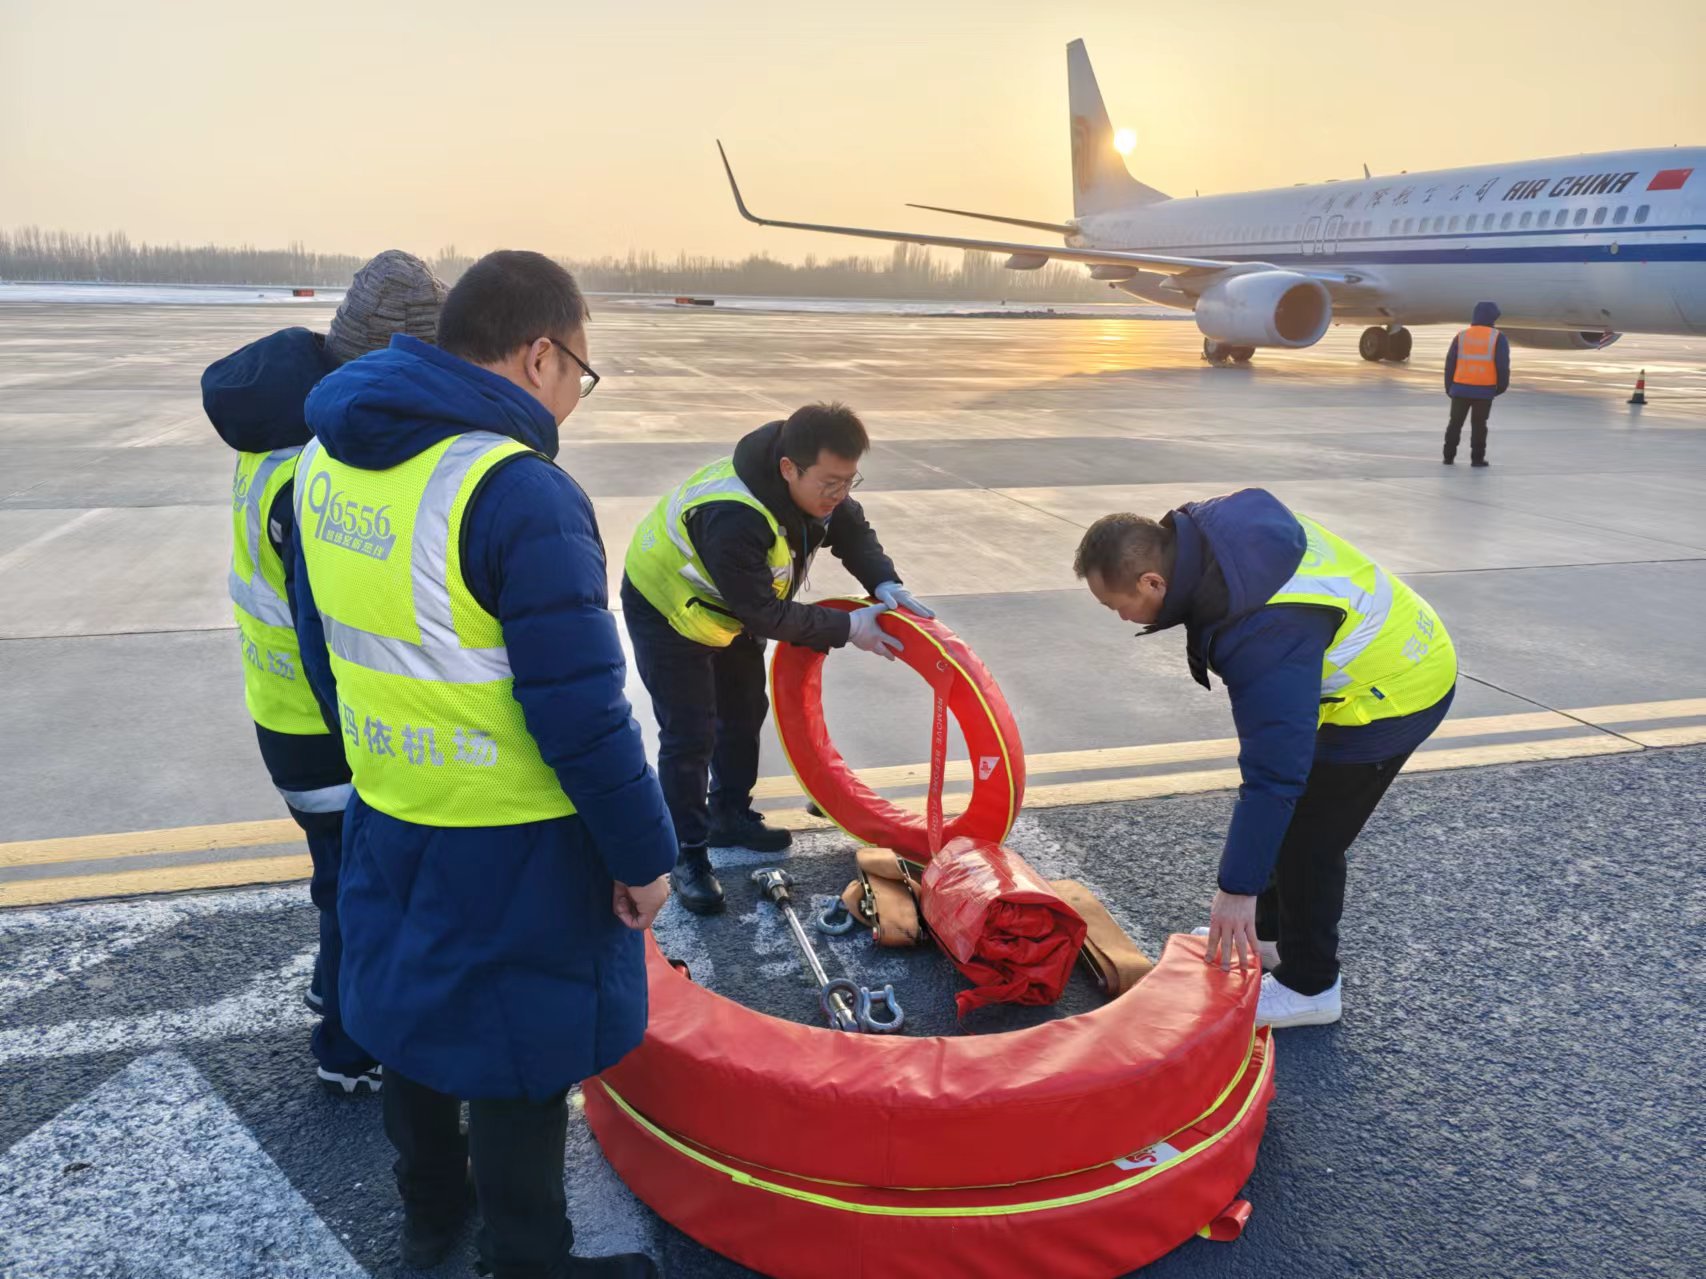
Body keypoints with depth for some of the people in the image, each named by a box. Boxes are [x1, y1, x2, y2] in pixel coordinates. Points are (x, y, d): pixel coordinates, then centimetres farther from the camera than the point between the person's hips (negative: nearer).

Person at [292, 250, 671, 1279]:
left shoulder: (329, 460, 2)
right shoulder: (521, 495, -25)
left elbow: (325, 646, 12)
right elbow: (583, 713, -24)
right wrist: (644, 854, -12)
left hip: (387, 814, 8)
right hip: (509, 846, -8)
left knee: (416, 1003, 25)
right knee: (522, 1046, 10)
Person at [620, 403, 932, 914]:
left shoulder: (814, 483, -20)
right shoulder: (732, 518, -44)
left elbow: (853, 531, -3)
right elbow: (765, 615, -35)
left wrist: (884, 583, -21)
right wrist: (847, 629, -28)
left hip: (728, 604, 8)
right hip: (667, 607, -8)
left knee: (745, 711, 16)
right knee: (691, 733, -7)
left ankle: (729, 816, 36)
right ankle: (686, 857, 7)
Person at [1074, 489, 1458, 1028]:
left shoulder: (1263, 633, -40)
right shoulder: (1202, 526, -14)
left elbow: (1274, 772, -40)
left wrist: (1239, 888, -36)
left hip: (1392, 696, -10)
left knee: (1307, 838, -1)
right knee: (1286, 817, 19)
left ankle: (1308, 986, 17)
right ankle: (1269, 930, 37)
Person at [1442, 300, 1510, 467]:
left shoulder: (1461, 336, 5)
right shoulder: (1498, 338, -2)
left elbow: (1450, 363, 5)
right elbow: (1503, 364, -6)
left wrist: (1449, 387, 13)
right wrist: (1502, 385, 7)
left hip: (1461, 388, 2)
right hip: (1485, 390, -2)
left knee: (1455, 422, 11)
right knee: (1479, 424, 5)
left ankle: (1449, 456, 11)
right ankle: (1477, 458, 6)